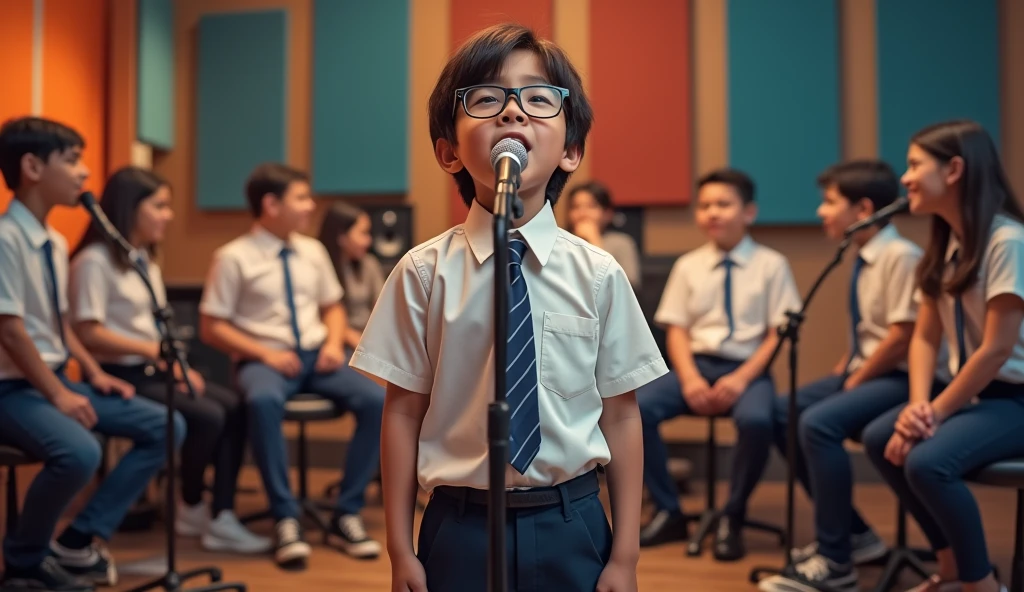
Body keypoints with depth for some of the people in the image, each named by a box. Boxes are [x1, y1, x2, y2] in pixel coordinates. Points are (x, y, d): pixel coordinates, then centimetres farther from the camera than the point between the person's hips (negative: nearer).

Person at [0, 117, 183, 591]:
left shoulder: (56, 243, 9)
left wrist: (94, 374, 6)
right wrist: (57, 394, -19)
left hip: (57, 378, 9)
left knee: (166, 427, 1)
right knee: (79, 452, -36)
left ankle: (81, 540, 3)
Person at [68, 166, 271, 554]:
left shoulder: (147, 263, 17)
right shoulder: (94, 261, -11)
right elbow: (88, 334, -18)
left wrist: (178, 365, -1)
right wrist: (154, 351, -18)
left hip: (151, 370, 8)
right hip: (119, 375, -8)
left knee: (234, 407, -13)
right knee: (208, 417, -24)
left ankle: (220, 518, -13)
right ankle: (192, 509, 0)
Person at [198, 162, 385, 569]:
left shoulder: (313, 251, 11)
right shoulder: (234, 257, -4)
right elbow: (211, 328, -4)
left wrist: (334, 343, -1)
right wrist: (265, 354, -16)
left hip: (316, 355, 5)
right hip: (264, 358, -4)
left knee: (377, 401, -22)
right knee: (263, 401, -41)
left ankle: (346, 515, -11)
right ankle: (286, 519, -27)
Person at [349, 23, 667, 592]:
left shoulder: (597, 274, -6)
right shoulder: (425, 272, -8)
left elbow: (620, 415, -3)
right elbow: (404, 411, -3)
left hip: (571, 526, 1)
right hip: (460, 525, 0)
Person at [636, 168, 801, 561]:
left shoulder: (770, 265, 2)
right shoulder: (688, 265, 9)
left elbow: (779, 334, -2)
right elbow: (676, 330, 5)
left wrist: (741, 379, -16)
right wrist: (690, 379, -13)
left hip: (747, 369, -3)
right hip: (697, 363, 3)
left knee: (756, 420, -37)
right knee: (636, 408, -24)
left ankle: (732, 519, -11)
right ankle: (668, 512, -6)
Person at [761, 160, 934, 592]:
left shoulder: (901, 256, -18)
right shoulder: (863, 256, 9)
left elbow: (902, 336, -22)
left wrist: (855, 382, -15)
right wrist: (843, 370, 7)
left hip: (895, 378, -10)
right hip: (862, 371, 10)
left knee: (818, 423, -29)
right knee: (782, 413, 4)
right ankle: (853, 533, 12)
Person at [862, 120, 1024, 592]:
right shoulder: (946, 243, 8)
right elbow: (924, 338, 5)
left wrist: (937, 411, -17)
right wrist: (918, 404, -11)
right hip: (970, 390, 8)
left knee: (926, 461, -27)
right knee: (881, 439, -5)